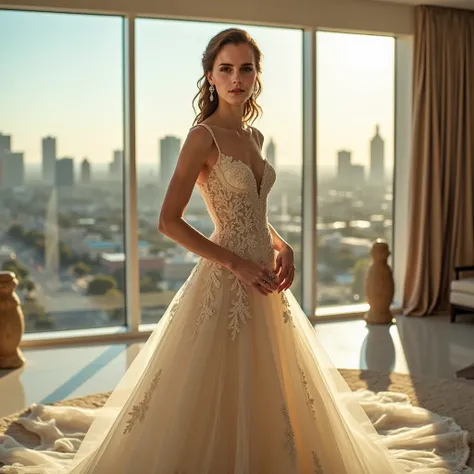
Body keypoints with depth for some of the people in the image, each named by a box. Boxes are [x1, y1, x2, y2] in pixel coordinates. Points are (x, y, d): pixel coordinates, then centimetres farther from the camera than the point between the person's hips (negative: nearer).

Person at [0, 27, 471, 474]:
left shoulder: (254, 136, 11)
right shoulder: (203, 136, -12)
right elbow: (169, 221, -16)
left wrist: (282, 247, 2)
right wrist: (236, 264, -17)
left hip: (262, 280, 8)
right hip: (225, 282, -8)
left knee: (266, 391, 18)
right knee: (219, 396, 1)